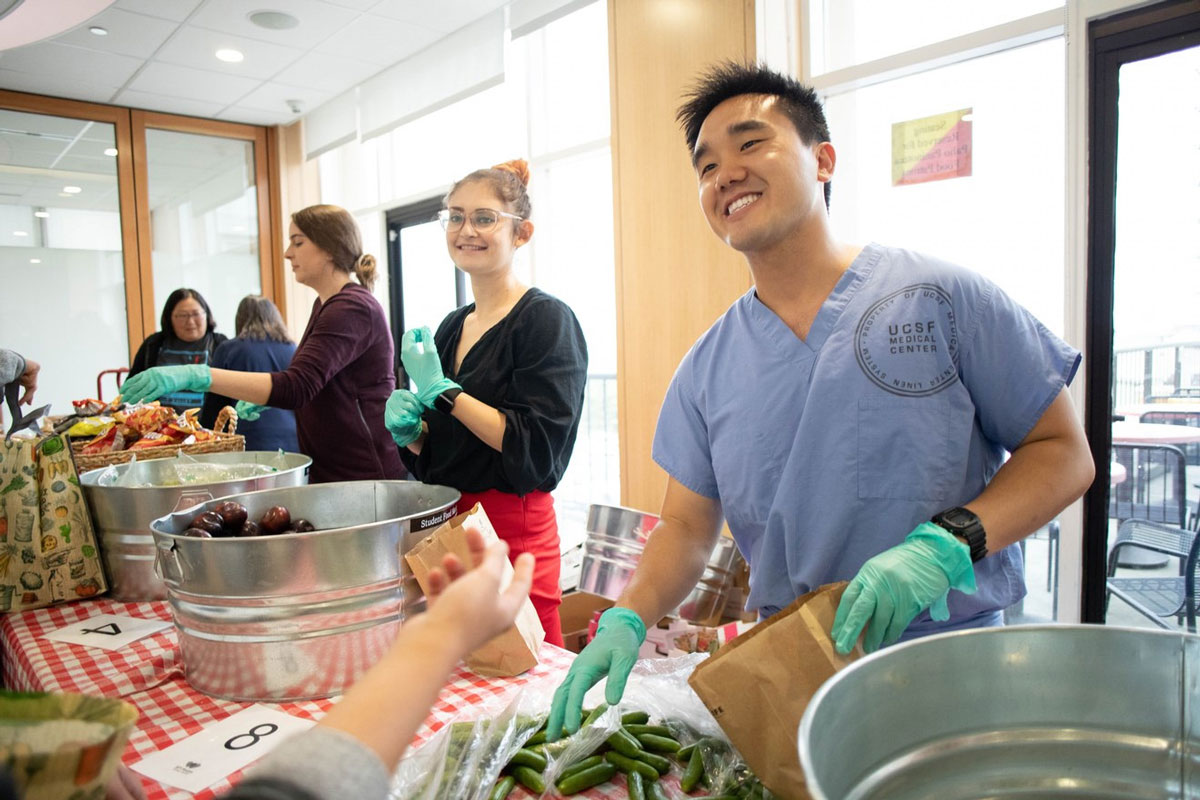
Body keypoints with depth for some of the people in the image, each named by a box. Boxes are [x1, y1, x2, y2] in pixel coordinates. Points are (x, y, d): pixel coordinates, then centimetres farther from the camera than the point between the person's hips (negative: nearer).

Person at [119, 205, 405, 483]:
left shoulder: (353, 308, -17)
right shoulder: (325, 304, 15)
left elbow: (297, 387, -29)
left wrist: (197, 375, -33)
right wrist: (263, 398, 10)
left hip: (364, 476, -9)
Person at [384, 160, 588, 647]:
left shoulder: (546, 320, -11)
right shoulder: (451, 327, 11)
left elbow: (535, 448, -20)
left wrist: (441, 391, -17)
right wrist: (409, 430, -3)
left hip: (512, 530, -7)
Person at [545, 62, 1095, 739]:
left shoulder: (942, 297, -10)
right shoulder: (707, 368, 0)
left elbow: (1064, 452, -5)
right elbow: (687, 527, 2)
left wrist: (946, 541, -21)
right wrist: (627, 618, -16)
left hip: (948, 658, -2)